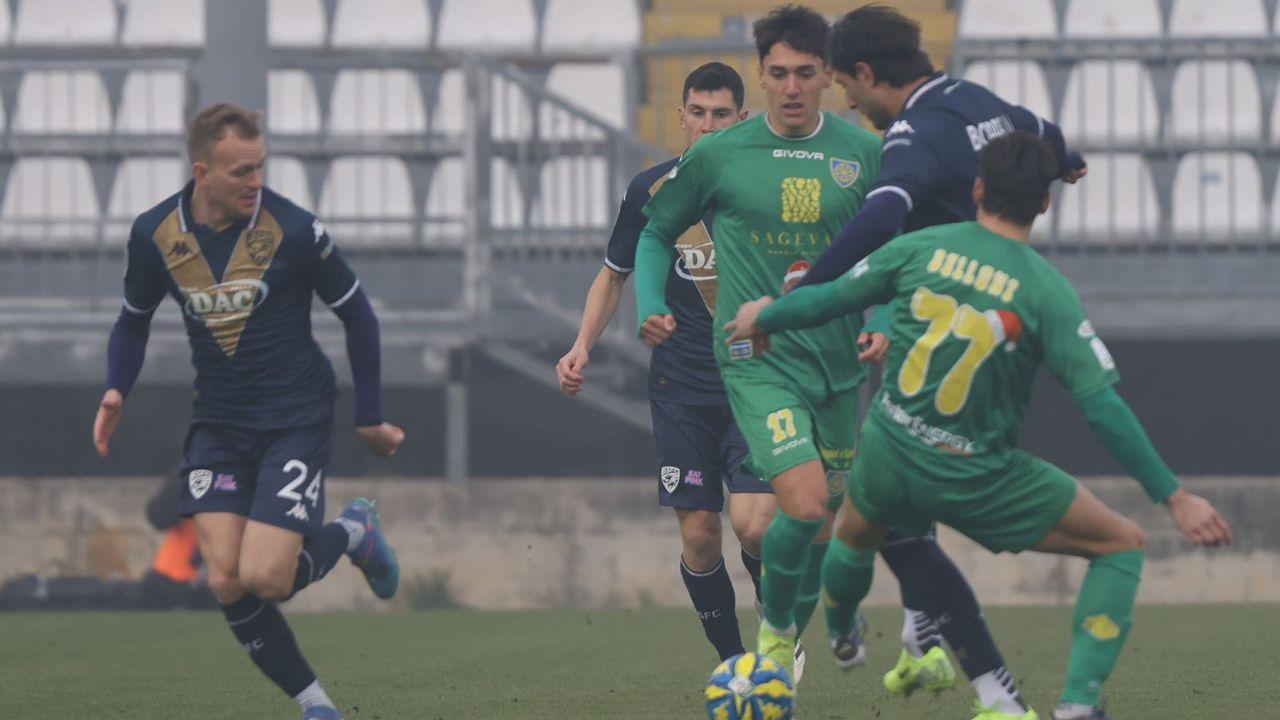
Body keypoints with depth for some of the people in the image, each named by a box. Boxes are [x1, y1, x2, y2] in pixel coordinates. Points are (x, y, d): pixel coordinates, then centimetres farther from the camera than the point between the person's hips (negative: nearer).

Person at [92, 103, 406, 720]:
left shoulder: (293, 229, -14)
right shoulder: (154, 235, -5)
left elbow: (356, 315, -1)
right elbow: (134, 320, 13)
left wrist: (369, 418, 2)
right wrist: (116, 391, -5)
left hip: (296, 420, -4)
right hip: (217, 425, 4)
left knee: (265, 577, -16)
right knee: (226, 583, -10)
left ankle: (355, 532, 17)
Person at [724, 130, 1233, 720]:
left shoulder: (920, 249, -6)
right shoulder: (1046, 290, -14)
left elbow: (829, 300, 7)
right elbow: (1103, 408, -17)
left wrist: (764, 316, 29)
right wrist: (1174, 498, -12)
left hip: (887, 454, 4)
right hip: (977, 480, -4)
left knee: (855, 538, 37)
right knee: (1122, 544, 7)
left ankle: (837, 638, 66)